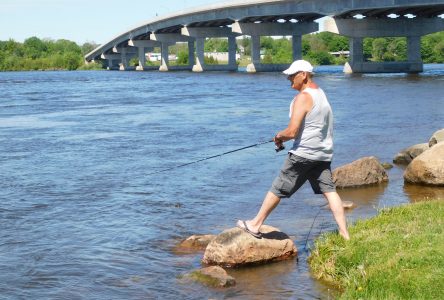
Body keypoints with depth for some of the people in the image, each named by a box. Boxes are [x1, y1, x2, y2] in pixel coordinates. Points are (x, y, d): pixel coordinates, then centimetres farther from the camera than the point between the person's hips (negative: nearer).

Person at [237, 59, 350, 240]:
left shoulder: (303, 97, -15)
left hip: (303, 154, -8)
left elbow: (292, 132, -21)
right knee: (329, 190, 4)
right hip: (324, 154, 8)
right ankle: (344, 234, -2)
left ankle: (255, 225, 14)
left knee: (277, 189, 3)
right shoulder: (321, 94, 14)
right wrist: (285, 137, 17)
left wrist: (279, 136, 0)